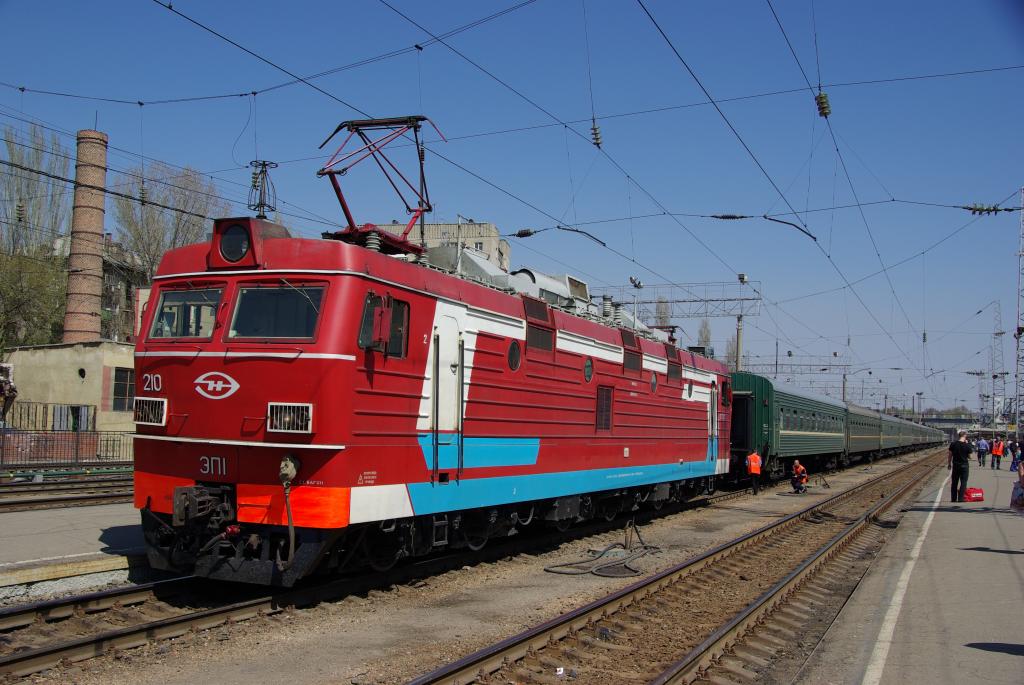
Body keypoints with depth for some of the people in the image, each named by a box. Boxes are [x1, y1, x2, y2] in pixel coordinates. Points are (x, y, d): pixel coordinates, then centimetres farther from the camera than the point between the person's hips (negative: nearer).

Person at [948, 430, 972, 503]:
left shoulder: (953, 444, -6)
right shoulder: (967, 445, -12)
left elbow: (950, 455, 1)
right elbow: (969, 457, -1)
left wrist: (949, 464, 13)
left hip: (955, 465, 3)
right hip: (964, 466, -3)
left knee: (954, 483, 12)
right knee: (963, 483, 3)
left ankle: (953, 499, 17)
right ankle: (960, 500, -2)